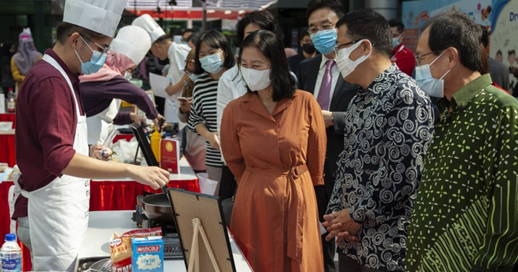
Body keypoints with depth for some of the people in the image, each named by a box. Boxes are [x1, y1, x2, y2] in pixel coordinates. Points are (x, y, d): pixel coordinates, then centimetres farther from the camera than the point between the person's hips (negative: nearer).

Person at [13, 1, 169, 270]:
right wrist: (132, 170, -32)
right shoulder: (50, 82, -20)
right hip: (54, 205, -10)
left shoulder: (59, 76, 13)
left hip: (69, 202, 10)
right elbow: (60, 159, -29)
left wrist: (87, 154, 6)